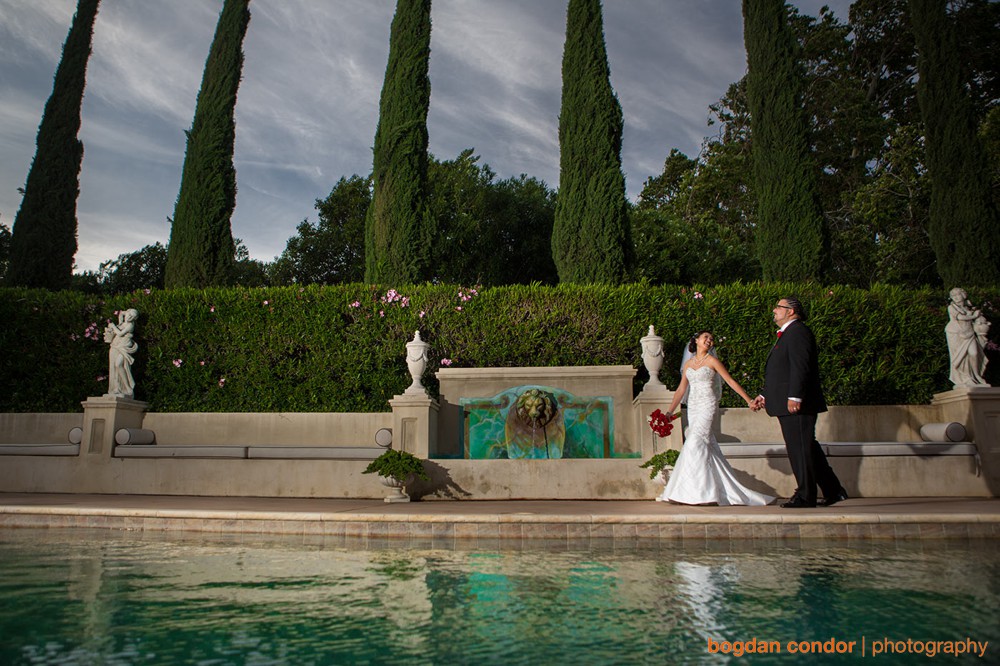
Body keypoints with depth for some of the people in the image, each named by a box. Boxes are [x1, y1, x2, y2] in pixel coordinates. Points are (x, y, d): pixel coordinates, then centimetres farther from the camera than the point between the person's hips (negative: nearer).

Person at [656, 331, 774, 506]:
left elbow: (731, 381, 0)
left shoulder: (712, 361, 1)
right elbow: (681, 389, 17)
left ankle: (700, 491, -15)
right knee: (707, 445, 4)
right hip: (693, 406, 5)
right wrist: (670, 411, 12)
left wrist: (748, 400, -6)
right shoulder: (688, 364, 15)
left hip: (708, 405, -5)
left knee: (695, 442, -17)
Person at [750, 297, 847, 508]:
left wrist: (794, 396, -26)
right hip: (789, 406, 10)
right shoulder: (787, 334, 22)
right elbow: (780, 373, 24)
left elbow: (800, 366, -20)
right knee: (807, 448, 13)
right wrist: (763, 395, 21)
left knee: (800, 449, -5)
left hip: (797, 404, -10)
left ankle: (805, 496, 2)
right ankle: (833, 491, 21)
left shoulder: (797, 331, -10)